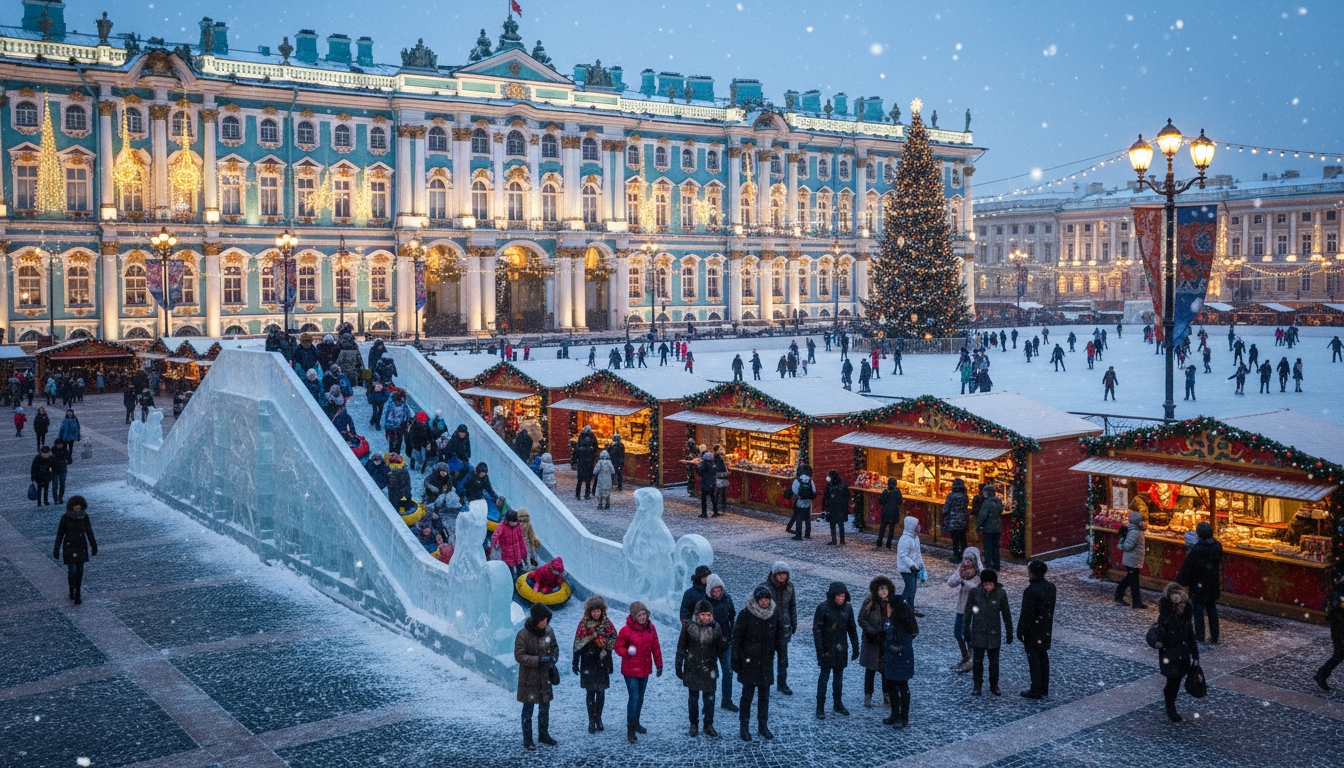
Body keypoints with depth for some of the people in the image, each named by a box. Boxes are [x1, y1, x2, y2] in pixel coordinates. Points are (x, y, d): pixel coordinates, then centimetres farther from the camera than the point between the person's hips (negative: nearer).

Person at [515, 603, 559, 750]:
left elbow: (555, 647, 10)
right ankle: (527, 739, 17)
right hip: (529, 678, -5)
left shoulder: (549, 631, -3)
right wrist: (539, 660, -26)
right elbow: (519, 656, -19)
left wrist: (553, 658, -10)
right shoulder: (522, 635, -20)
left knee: (545, 707, 17)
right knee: (528, 709, 5)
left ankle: (543, 735, 34)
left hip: (545, 677, 5)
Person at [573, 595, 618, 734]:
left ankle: (598, 719, 17)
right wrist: (575, 663, -5)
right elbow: (577, 645, -3)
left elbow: (612, 643, 6)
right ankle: (591, 721, 5)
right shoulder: (583, 624, -4)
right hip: (588, 663, -2)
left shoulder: (607, 624, 1)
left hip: (602, 663, 2)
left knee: (601, 692, 5)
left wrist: (610, 664, 5)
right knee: (590, 692, 0)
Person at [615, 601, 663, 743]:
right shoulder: (626, 630, -15)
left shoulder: (650, 628, -1)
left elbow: (656, 647, 7)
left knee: (640, 698, 17)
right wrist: (627, 652, -27)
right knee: (634, 698, -9)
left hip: (645, 669, 6)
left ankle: (636, 723, 34)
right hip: (630, 670, -5)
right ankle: (630, 730, -2)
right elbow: (618, 647, -7)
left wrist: (659, 664, 8)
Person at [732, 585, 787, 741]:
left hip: (767, 661, 3)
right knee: (747, 694, 2)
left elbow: (781, 636, 6)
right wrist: (736, 661, -8)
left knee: (764, 695, 11)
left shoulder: (775, 613, -1)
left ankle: (763, 725, 23)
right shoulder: (746, 614, -12)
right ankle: (743, 727, 13)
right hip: (749, 661, -3)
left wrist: (782, 657, -3)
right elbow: (737, 638, -8)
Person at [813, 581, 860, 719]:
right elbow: (817, 629, -13)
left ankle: (838, 704, 26)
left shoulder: (847, 608, -1)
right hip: (827, 649, -4)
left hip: (841, 649, 4)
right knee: (824, 676, 0)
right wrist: (819, 649, -17)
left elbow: (852, 629, 8)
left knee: (839, 676, 14)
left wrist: (855, 647, 7)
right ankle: (820, 707, 7)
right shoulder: (823, 608, -14)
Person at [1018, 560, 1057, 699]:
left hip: (1033, 631, -8)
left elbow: (1026, 614, -21)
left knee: (1034, 660, 1)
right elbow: (1051, 608, 10)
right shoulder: (1051, 587, 0)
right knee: (1043, 657, 16)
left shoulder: (1031, 591, -25)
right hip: (1046, 629, 8)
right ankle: (1044, 688, 25)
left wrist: (1020, 631, -11)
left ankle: (1036, 691, 8)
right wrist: (1048, 626, 19)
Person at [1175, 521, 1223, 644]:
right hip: (1213, 585, 6)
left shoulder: (1196, 550, -22)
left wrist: (1180, 581, -6)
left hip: (1199, 586, -6)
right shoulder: (1217, 547, -3)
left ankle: (1199, 638, 7)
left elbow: (1187, 568, -16)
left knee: (1198, 610, 4)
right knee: (1212, 610, 14)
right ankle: (1214, 638, 20)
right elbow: (1219, 566, 8)